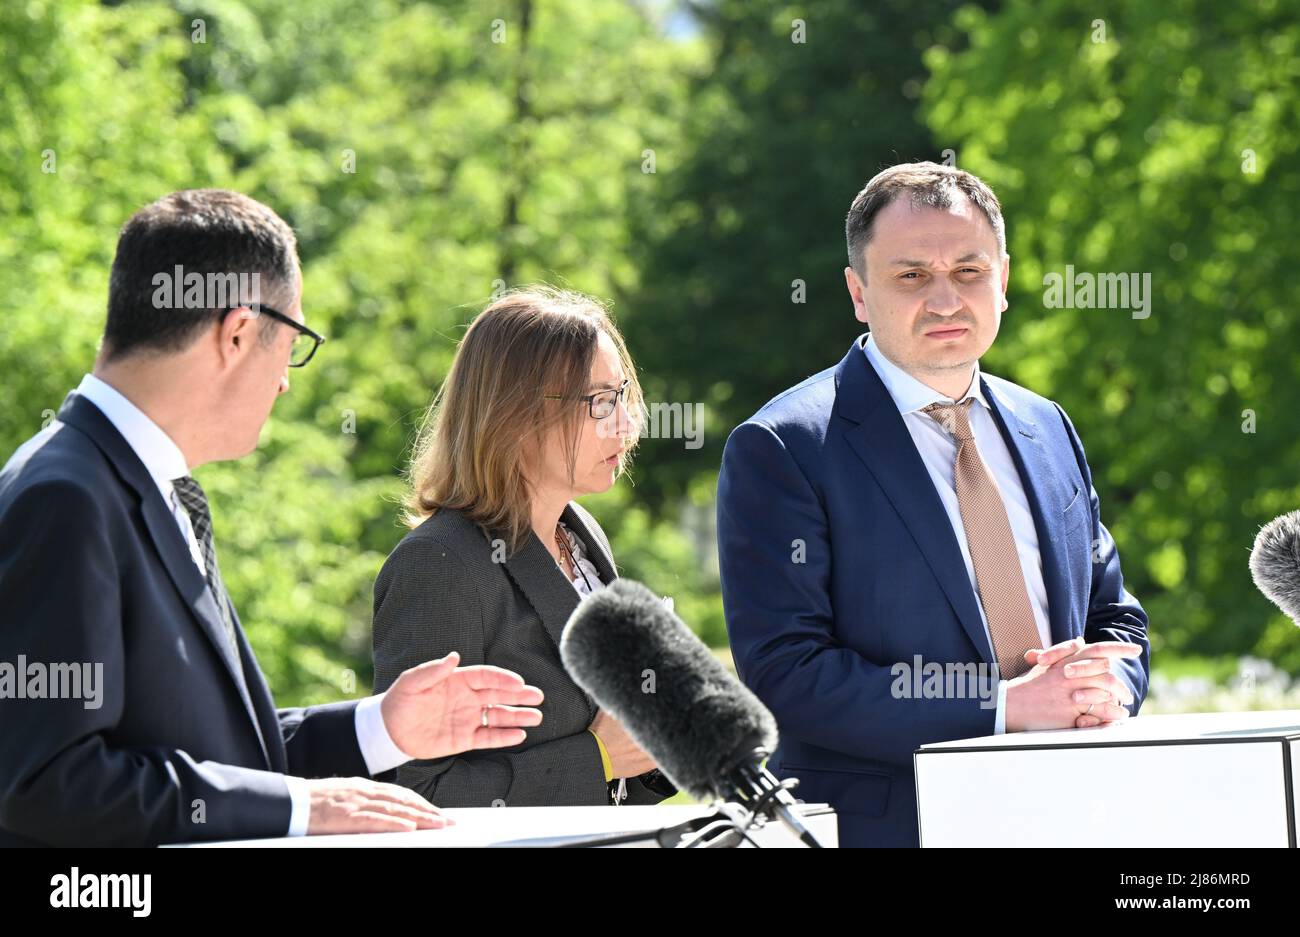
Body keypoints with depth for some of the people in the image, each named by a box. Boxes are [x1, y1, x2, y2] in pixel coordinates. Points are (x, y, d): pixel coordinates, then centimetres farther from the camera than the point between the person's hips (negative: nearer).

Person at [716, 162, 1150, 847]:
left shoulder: (1047, 430, 12)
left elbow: (1114, 616, 18)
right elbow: (782, 675, -15)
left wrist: (1103, 693, -5)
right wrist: (1002, 707, -18)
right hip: (881, 824, -5)